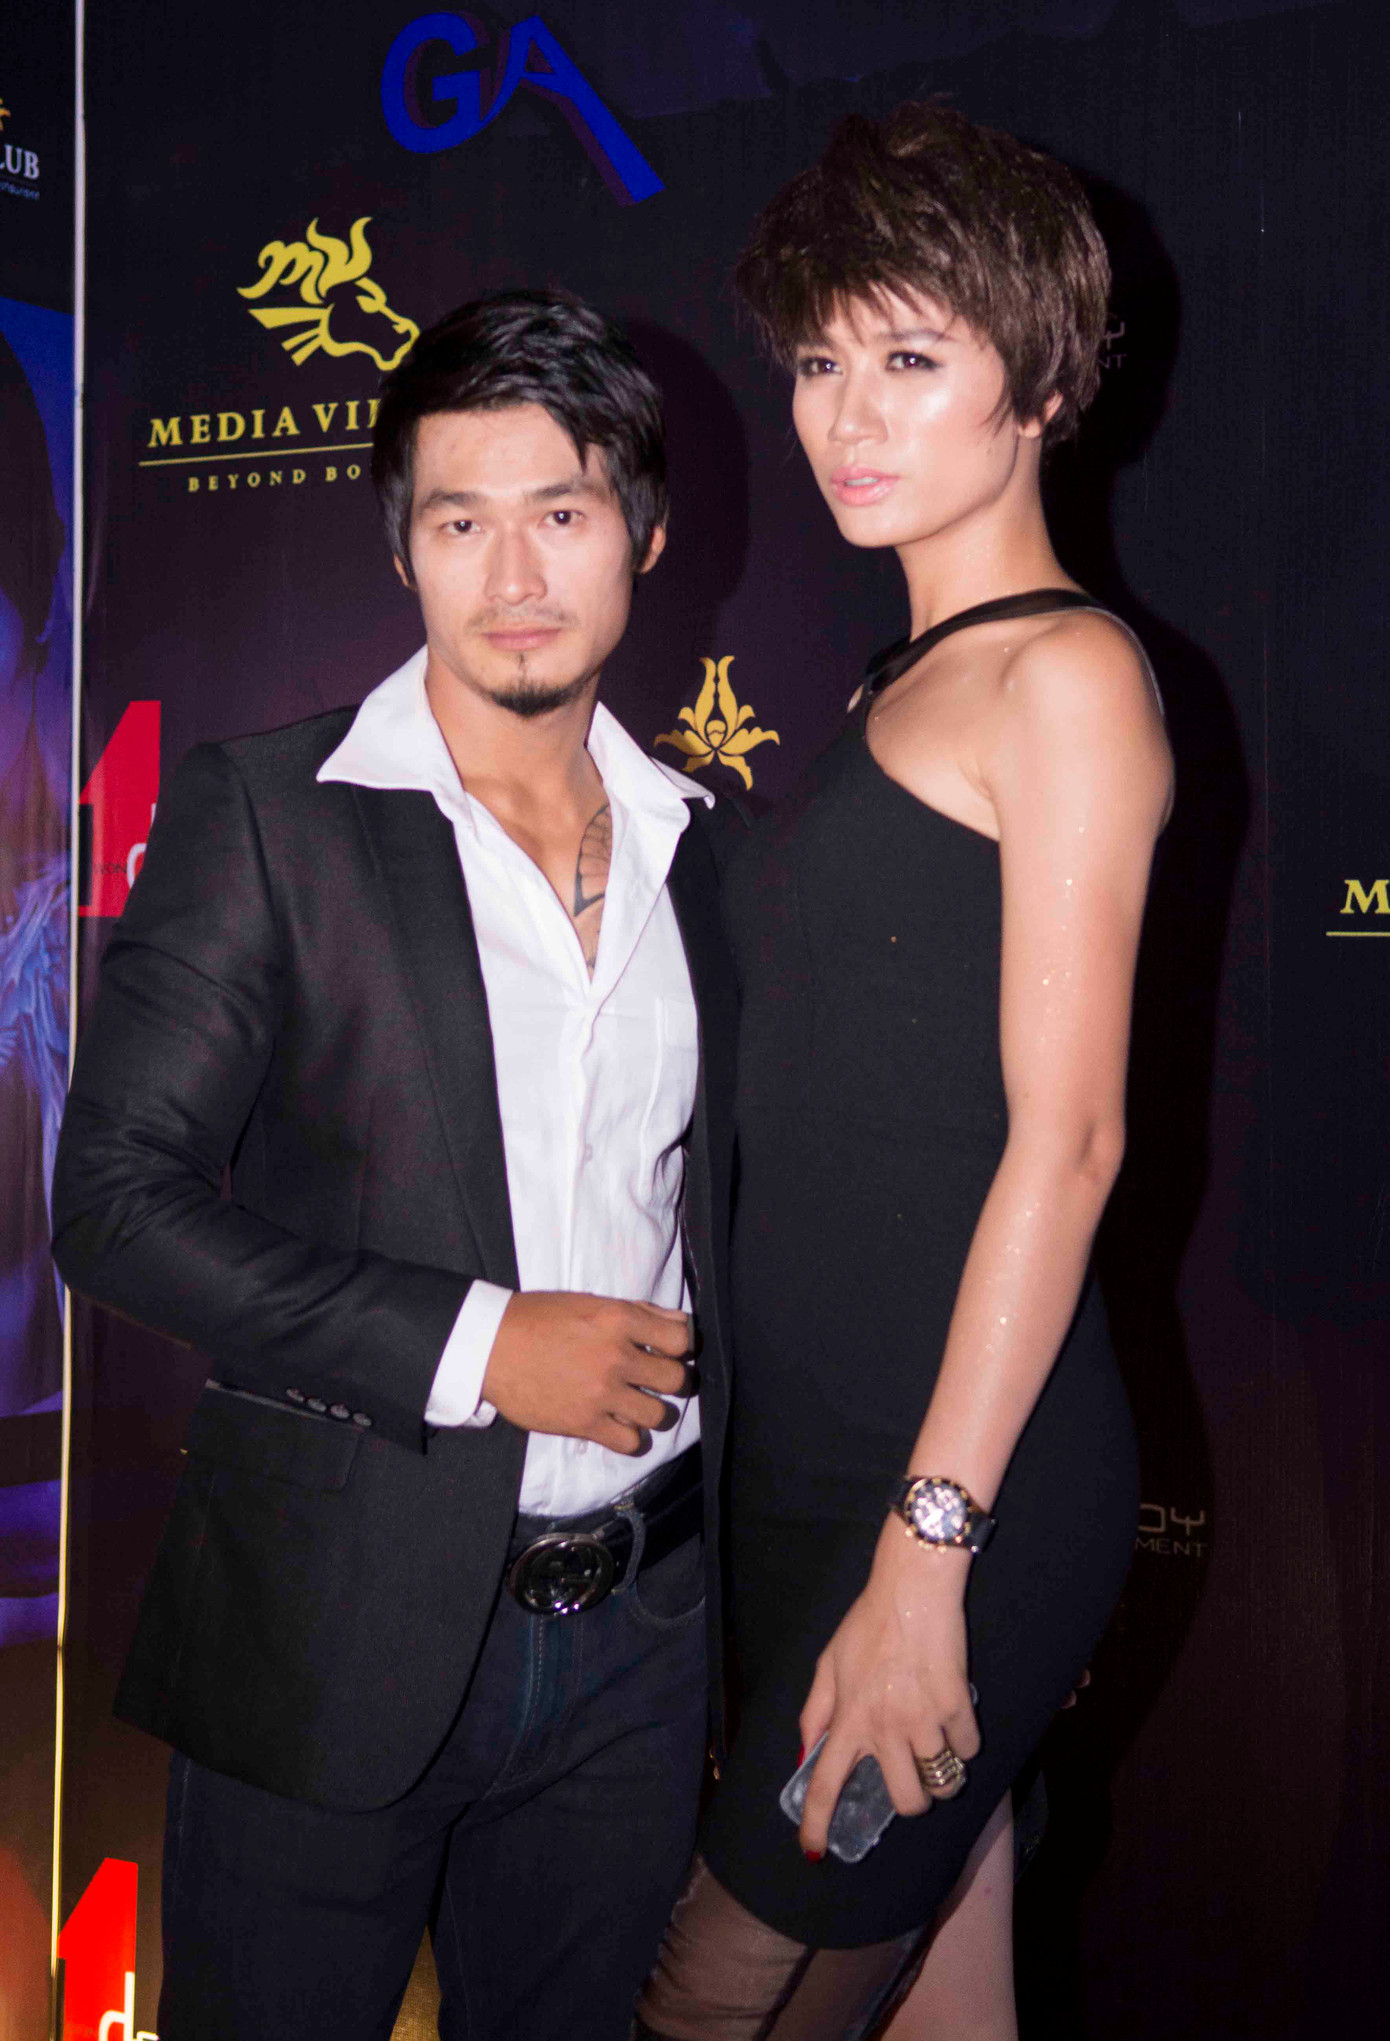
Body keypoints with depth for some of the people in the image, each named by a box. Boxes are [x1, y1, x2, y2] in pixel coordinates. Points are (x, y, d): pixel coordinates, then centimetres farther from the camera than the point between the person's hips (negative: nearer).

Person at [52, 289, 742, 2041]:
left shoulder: (705, 846, 8)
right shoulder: (262, 816, -7)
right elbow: (115, 1203, -13)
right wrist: (475, 1345, -18)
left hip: (636, 1635, 4)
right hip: (337, 1633, -4)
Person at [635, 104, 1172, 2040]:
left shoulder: (1065, 675, -8)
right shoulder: (901, 687, 17)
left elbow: (1068, 1135, -16)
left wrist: (929, 1546, -19)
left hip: (963, 1482, -8)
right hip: (809, 1452, 8)